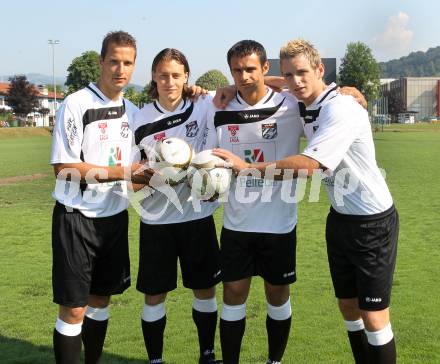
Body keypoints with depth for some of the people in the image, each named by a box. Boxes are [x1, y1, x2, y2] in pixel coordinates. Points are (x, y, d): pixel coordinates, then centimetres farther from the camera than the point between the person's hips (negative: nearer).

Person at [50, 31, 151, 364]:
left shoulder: (133, 111, 9)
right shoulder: (77, 104, -10)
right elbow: (64, 167, -17)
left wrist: (147, 178, -5)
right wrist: (124, 172, -19)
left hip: (115, 215, 6)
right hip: (77, 216, -6)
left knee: (101, 299, 16)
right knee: (74, 307, -3)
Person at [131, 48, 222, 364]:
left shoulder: (204, 106, -3)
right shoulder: (143, 119, -2)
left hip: (198, 215, 1)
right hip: (157, 219, 0)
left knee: (205, 289, 12)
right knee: (154, 294, 6)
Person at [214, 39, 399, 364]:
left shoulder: (341, 109, -24)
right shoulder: (303, 106, 1)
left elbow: (309, 164, -32)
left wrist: (247, 167, -29)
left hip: (373, 221, -8)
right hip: (340, 217, 8)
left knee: (373, 317, -4)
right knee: (348, 307, 15)